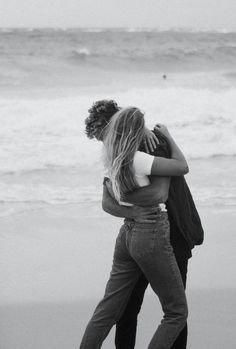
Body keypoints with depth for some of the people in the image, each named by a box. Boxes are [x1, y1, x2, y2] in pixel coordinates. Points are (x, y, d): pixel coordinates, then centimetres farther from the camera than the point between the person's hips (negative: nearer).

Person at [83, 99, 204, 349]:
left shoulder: (157, 144, -19)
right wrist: (130, 212, -27)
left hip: (172, 234, -7)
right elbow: (107, 202, -5)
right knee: (126, 304, 6)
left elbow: (159, 194, -34)